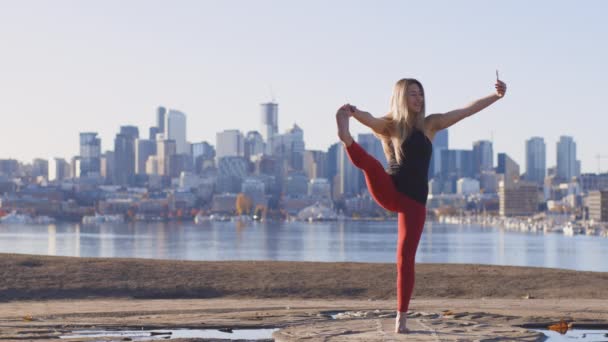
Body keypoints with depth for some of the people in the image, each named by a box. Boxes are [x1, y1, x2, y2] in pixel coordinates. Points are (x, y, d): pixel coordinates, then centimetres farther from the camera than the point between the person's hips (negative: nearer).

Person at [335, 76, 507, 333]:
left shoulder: (431, 124, 10)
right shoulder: (390, 125, 4)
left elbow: (467, 110, 6)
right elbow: (369, 120, -18)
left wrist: (496, 96, -4)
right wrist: (353, 113, -40)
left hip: (415, 201, 1)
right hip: (388, 192, -1)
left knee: (406, 258, -1)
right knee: (371, 164, -32)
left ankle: (401, 317, 5)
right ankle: (346, 139, -64)